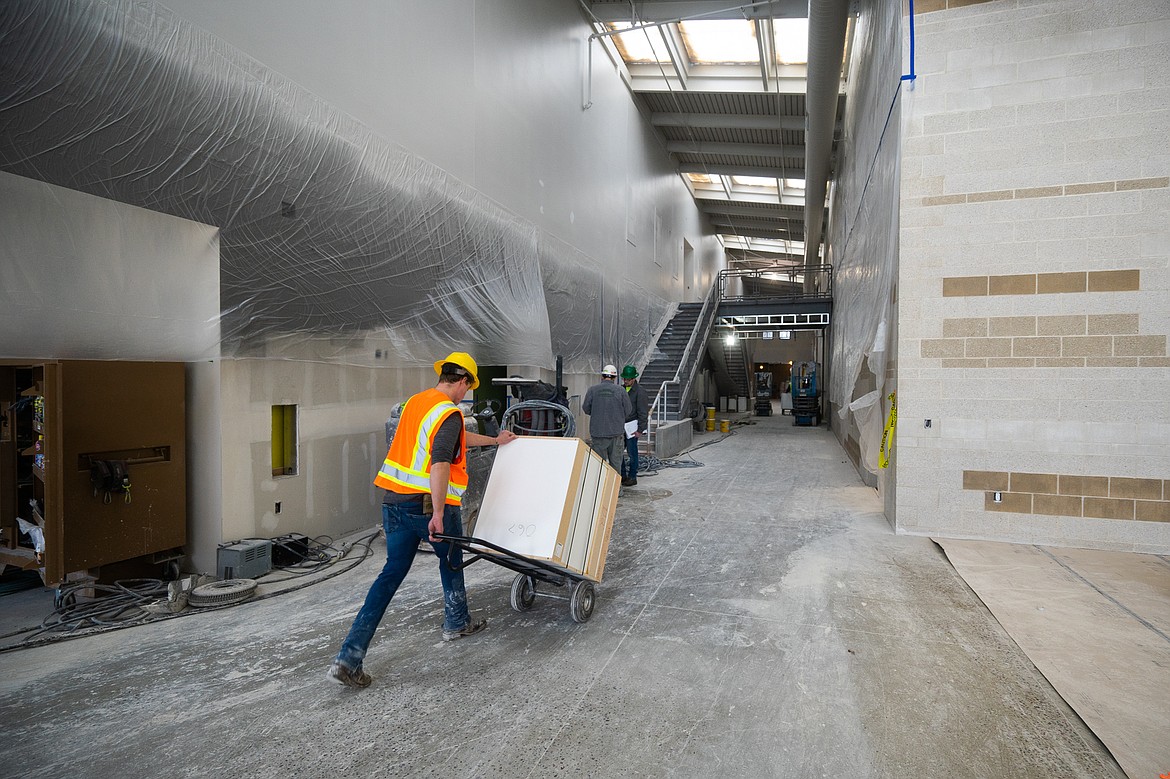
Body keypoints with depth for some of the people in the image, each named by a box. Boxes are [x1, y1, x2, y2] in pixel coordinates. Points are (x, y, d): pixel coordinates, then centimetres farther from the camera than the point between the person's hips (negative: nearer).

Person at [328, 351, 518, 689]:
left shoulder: (415, 402, 13)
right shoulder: (449, 413, -15)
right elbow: (440, 463, -28)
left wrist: (494, 440, 39)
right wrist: (438, 513, -25)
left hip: (394, 501, 7)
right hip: (427, 504, -7)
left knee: (391, 573, 9)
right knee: (451, 561, 20)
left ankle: (349, 658, 4)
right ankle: (457, 623, 42)